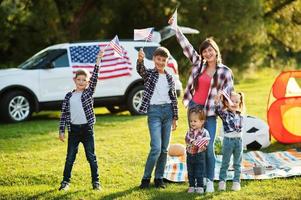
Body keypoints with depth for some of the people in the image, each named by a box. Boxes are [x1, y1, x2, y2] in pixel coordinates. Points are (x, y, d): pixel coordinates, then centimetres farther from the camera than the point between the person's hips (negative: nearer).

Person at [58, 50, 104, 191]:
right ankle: (66, 181, 15)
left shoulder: (89, 92, 1)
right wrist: (61, 130, 3)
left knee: (91, 156, 4)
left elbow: (95, 78, -11)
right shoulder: (69, 96, 6)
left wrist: (98, 61, -19)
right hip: (73, 129, 2)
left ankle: (96, 181, 11)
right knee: (70, 157, 7)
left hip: (87, 128, -2)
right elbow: (64, 114, 7)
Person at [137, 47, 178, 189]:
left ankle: (159, 178, 15)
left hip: (168, 110, 4)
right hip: (154, 111, -4)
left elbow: (174, 98, 15)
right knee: (156, 148, -14)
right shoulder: (149, 74, 1)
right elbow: (140, 70, -23)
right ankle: (146, 178, -1)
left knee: (164, 149, 6)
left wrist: (175, 118, 12)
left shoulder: (169, 78, 11)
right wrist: (140, 60, -45)